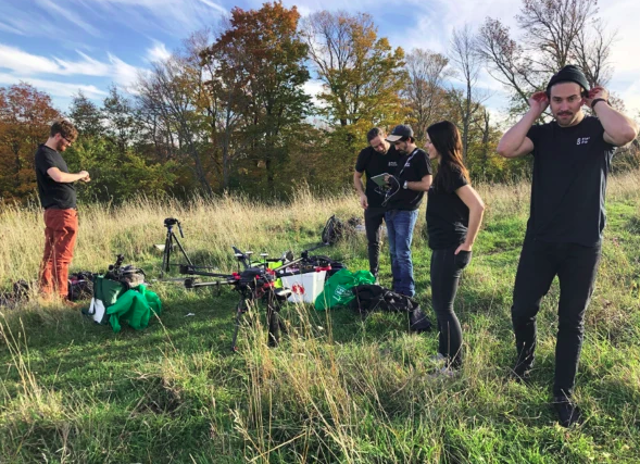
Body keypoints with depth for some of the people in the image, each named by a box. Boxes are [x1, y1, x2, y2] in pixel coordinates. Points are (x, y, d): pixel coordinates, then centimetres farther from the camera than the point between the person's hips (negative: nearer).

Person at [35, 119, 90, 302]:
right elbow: (59, 177, -28)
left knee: (51, 255, 11)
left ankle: (46, 294, 18)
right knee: (62, 257, -5)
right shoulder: (44, 153, -12)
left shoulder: (54, 153, 18)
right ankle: (60, 298, 0)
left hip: (57, 212, 9)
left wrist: (78, 177, 4)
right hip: (61, 212, -9)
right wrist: (79, 175, -11)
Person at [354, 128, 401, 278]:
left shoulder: (399, 152, -12)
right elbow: (357, 176, 5)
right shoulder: (366, 154, -8)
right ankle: (373, 275, 24)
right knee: (373, 241, 10)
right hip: (372, 205, 2)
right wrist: (361, 194, -11)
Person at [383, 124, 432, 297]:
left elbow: (426, 185, -16)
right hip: (391, 210, 8)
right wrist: (390, 180, 6)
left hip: (405, 212, -8)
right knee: (394, 252, 11)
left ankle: (407, 292, 2)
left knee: (403, 254, -6)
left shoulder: (420, 156, -7)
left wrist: (402, 183, -16)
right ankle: (396, 287, 21)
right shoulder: (402, 157, 17)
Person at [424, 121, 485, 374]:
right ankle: (444, 354, 33)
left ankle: (455, 366, 13)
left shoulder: (451, 171, -16)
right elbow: (463, 207, 23)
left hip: (450, 249, -10)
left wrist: (468, 244, -19)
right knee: (440, 304, 19)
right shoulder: (447, 169, 13)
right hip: (444, 247, 10)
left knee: (444, 307, 0)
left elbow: (477, 206, -26)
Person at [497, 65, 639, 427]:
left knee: (572, 321, 7)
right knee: (522, 310, 3)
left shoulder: (598, 130, -2)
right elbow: (505, 149, -15)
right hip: (540, 240, 2)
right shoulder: (542, 133, 4)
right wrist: (533, 113, -7)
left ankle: (564, 395, 21)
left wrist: (599, 103, -11)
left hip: (583, 245, -2)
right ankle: (526, 355, 36)